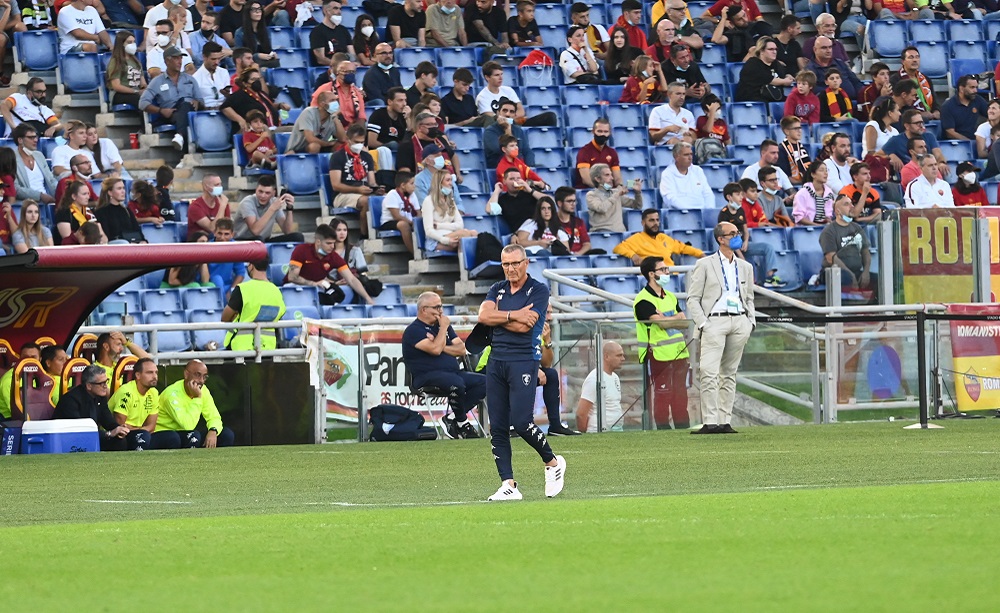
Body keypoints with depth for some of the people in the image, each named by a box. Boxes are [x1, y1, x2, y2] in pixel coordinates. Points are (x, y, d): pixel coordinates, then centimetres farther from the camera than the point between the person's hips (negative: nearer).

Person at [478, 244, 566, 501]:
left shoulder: (539, 291, -2)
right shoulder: (497, 289, 15)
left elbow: (523, 326, -13)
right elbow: (483, 316, -3)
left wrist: (497, 317, -2)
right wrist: (513, 315, -12)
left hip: (523, 361, -6)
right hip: (496, 362, 6)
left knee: (521, 422, -15)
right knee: (497, 427, 0)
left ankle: (552, 462, 10)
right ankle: (508, 485, 2)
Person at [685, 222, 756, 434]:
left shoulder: (745, 267, 18)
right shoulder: (704, 265, 4)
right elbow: (693, 298, 2)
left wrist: (751, 321, 7)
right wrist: (702, 323, -10)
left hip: (739, 322, 5)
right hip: (715, 321, -5)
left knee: (729, 373, 5)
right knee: (709, 373, -15)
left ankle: (725, 422, 7)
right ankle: (710, 422, -18)